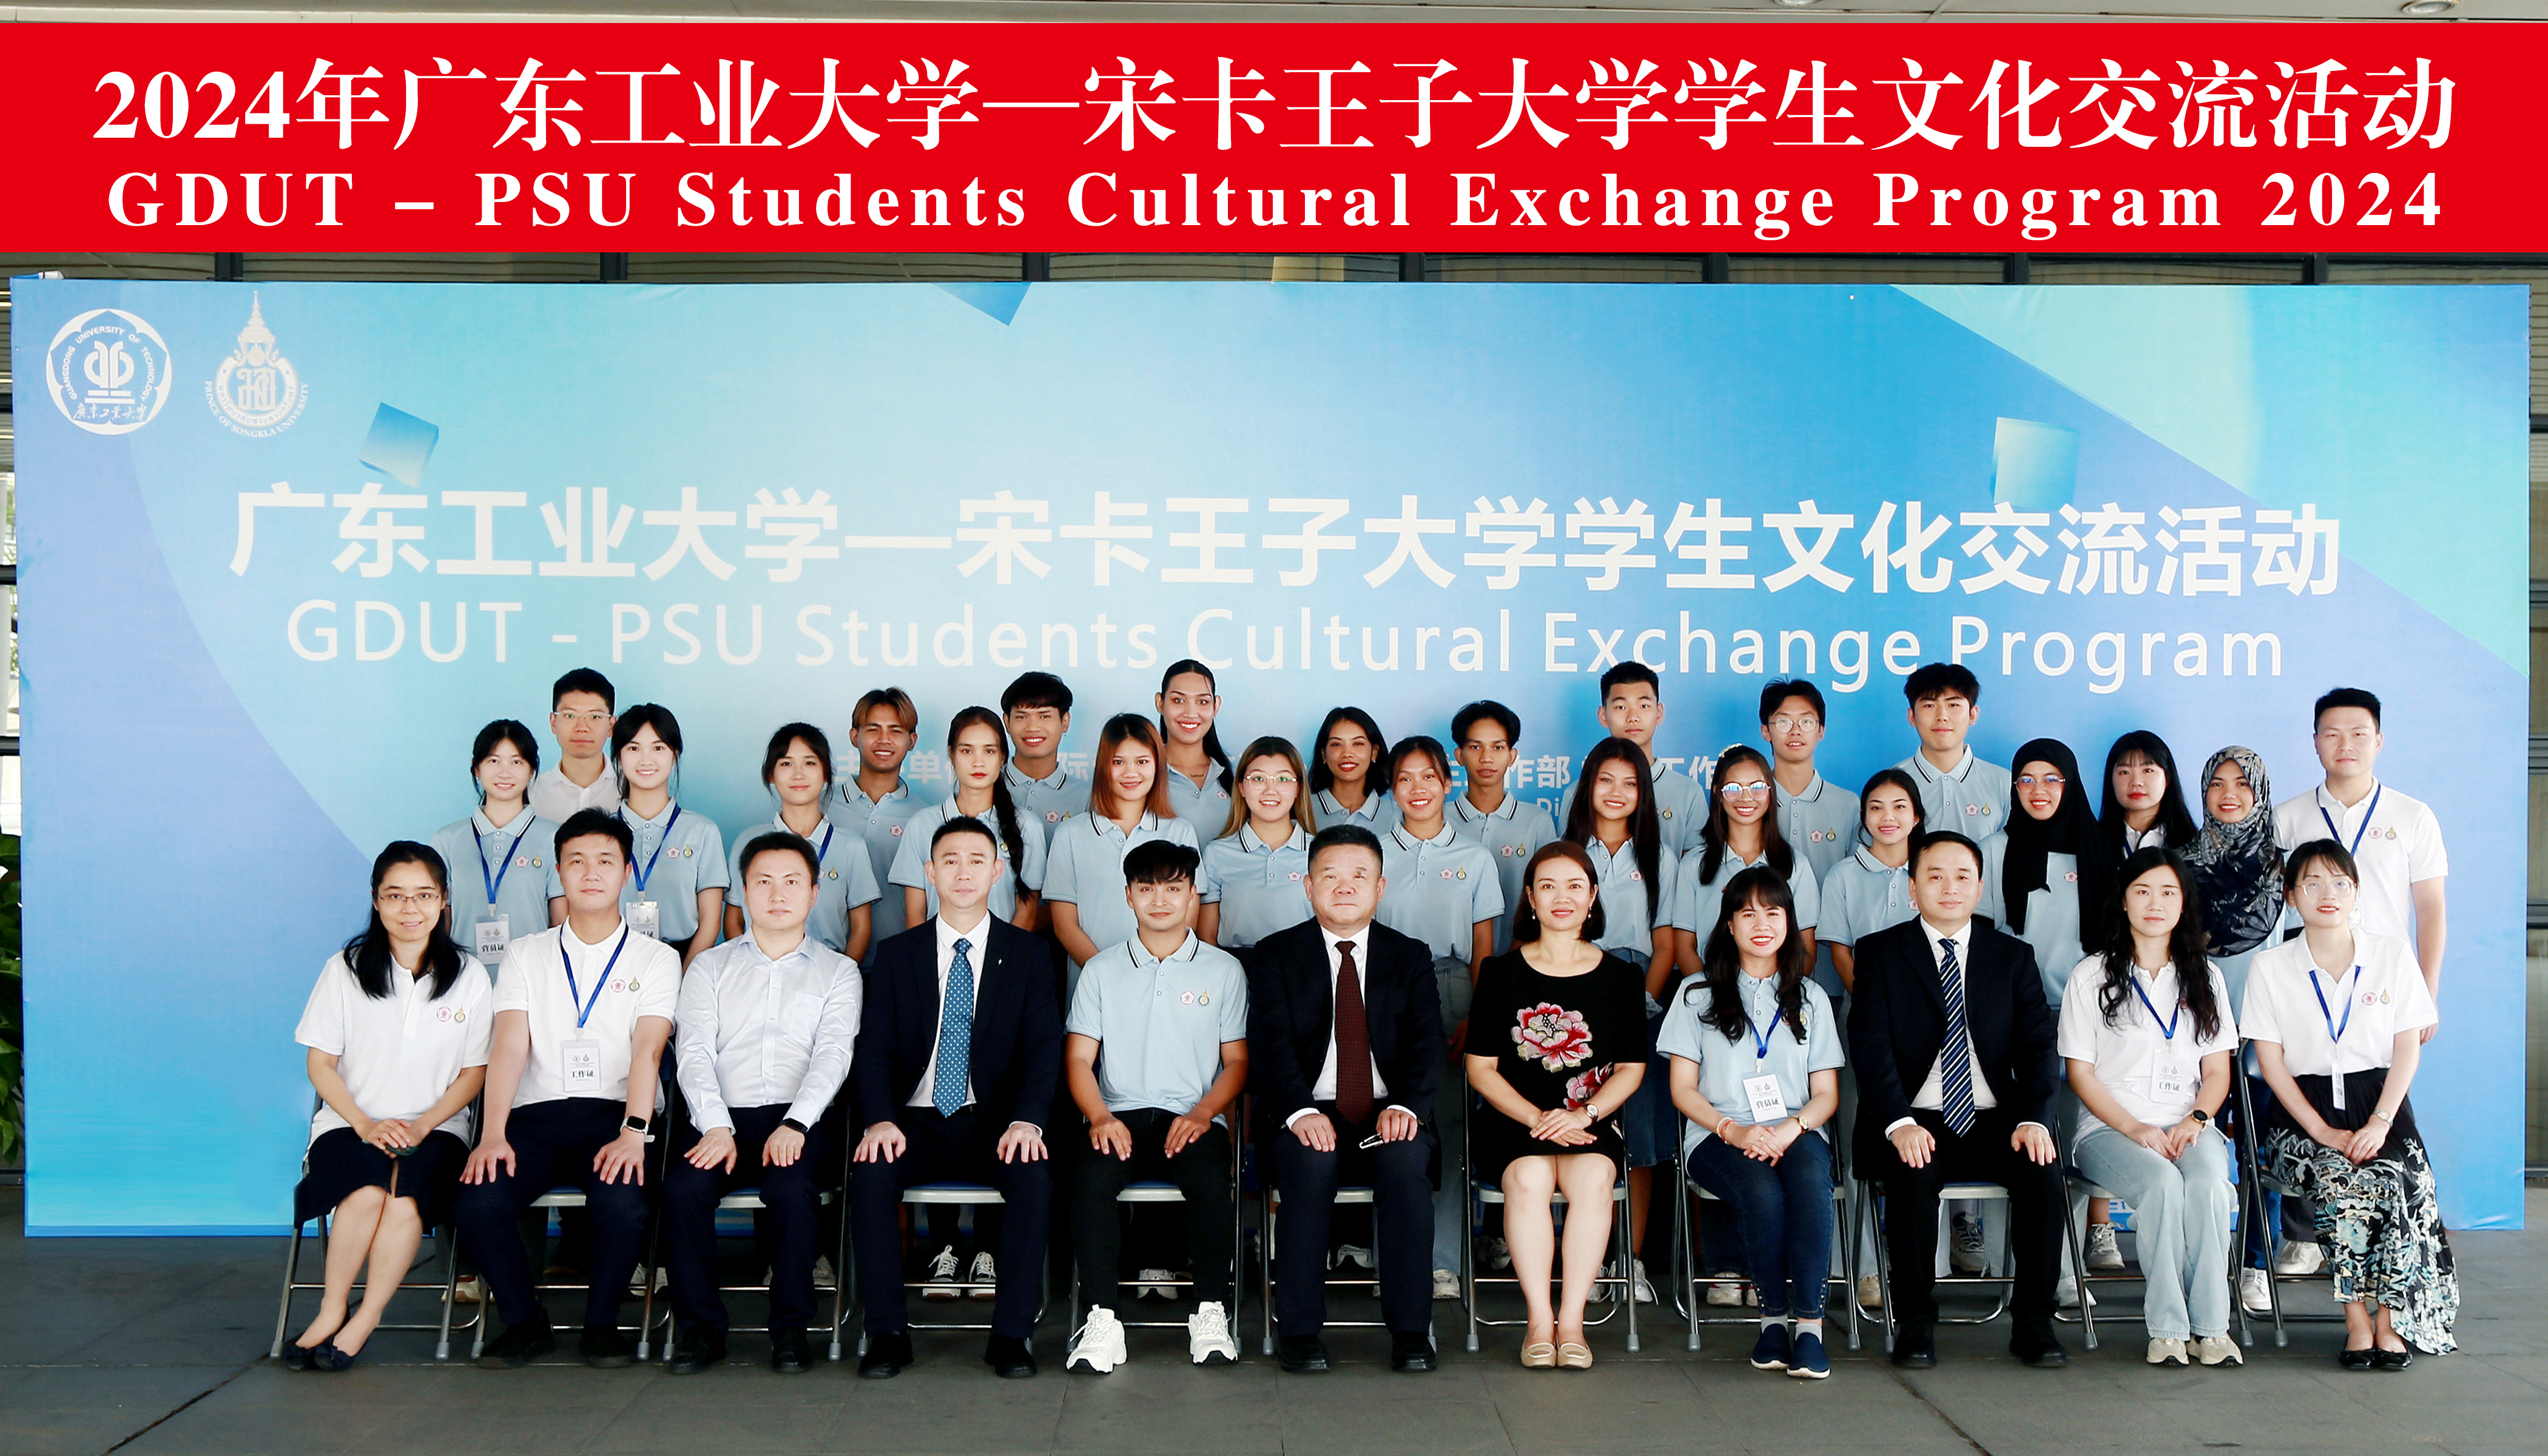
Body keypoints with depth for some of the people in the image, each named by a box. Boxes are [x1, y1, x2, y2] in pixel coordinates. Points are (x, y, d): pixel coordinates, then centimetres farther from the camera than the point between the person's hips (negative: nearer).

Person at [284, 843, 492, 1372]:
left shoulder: (468, 975, 6)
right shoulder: (345, 969, 5)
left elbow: (475, 1072, 5)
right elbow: (320, 1062, 4)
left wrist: (421, 1127, -10)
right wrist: (366, 1125, -10)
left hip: (436, 1128, 0)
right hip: (351, 1123, 0)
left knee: (406, 1199, -32)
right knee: (367, 1190, -32)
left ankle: (365, 1319, -19)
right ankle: (332, 1308, -15)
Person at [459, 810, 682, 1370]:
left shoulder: (656, 959, 11)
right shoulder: (526, 954, 16)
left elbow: (647, 1049, -4)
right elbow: (509, 1046, 2)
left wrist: (633, 1132, -21)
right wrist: (493, 1134, -14)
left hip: (615, 1115, -2)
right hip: (536, 1115, 2)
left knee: (622, 1203, -33)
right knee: (478, 1202, -27)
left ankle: (602, 1323, -5)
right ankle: (525, 1321, -1)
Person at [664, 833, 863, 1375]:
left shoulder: (837, 971, 16)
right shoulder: (710, 968, 19)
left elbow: (832, 1055, 1)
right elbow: (694, 1052, 6)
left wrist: (795, 1125, -17)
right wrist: (716, 1126, -13)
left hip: (801, 1121, -1)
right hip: (722, 1117, 1)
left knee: (792, 1189, -34)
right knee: (683, 1186, -30)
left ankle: (791, 1327, -16)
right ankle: (701, 1325, -13)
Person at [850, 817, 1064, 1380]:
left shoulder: (1029, 955, 7)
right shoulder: (895, 955, 10)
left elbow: (1044, 1050, -3)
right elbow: (874, 1050, 1)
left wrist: (1027, 1122, -22)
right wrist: (880, 1119, -19)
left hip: (995, 1123, -1)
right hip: (916, 1122, 1)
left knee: (1034, 1174, -31)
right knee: (871, 1172, -30)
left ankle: (1012, 1332, -20)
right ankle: (887, 1330, -17)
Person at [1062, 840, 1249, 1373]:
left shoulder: (1223, 970, 12)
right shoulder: (1101, 970, 13)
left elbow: (1237, 1061, 10)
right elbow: (1078, 1058, 8)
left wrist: (1202, 1114, -9)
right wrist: (1100, 1117, -11)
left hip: (1194, 1119, 0)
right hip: (1119, 1115, 1)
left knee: (1211, 1178, -33)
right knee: (1091, 1176, -32)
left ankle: (1211, 1313, -21)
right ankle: (1102, 1320, -28)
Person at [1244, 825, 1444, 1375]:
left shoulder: (1411, 957, 14)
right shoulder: (1275, 955, 9)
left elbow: (1426, 1044, 2)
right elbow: (1271, 1043, -5)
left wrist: (1405, 1105, -18)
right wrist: (1301, 1111, -24)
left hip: (1388, 1117, 1)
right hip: (1308, 1116, -1)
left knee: (1407, 1162, -32)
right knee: (1310, 1164, -34)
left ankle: (1411, 1329, -25)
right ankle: (1299, 1329, -24)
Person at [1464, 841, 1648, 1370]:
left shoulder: (1622, 977, 12)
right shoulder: (1501, 973, 8)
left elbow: (1631, 1068, 8)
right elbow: (1481, 1067, 4)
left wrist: (1583, 1114, -10)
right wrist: (1536, 1118, -11)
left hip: (1592, 1123, 1)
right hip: (1513, 1122, -1)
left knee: (1592, 1177, -33)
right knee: (1528, 1176, -34)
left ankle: (1572, 1321, -28)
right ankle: (1539, 1320, -27)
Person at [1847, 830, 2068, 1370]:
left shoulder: (2014, 957, 12)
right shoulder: (1880, 953, 5)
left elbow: (2037, 1049, 4)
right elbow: (1870, 1047, -7)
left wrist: (2034, 1120, -16)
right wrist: (1899, 1123, -24)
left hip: (1994, 1123, 2)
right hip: (1916, 1124, -2)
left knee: (2042, 1165, -27)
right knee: (1912, 1171, -33)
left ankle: (2033, 1320, -15)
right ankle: (1916, 1321, -18)